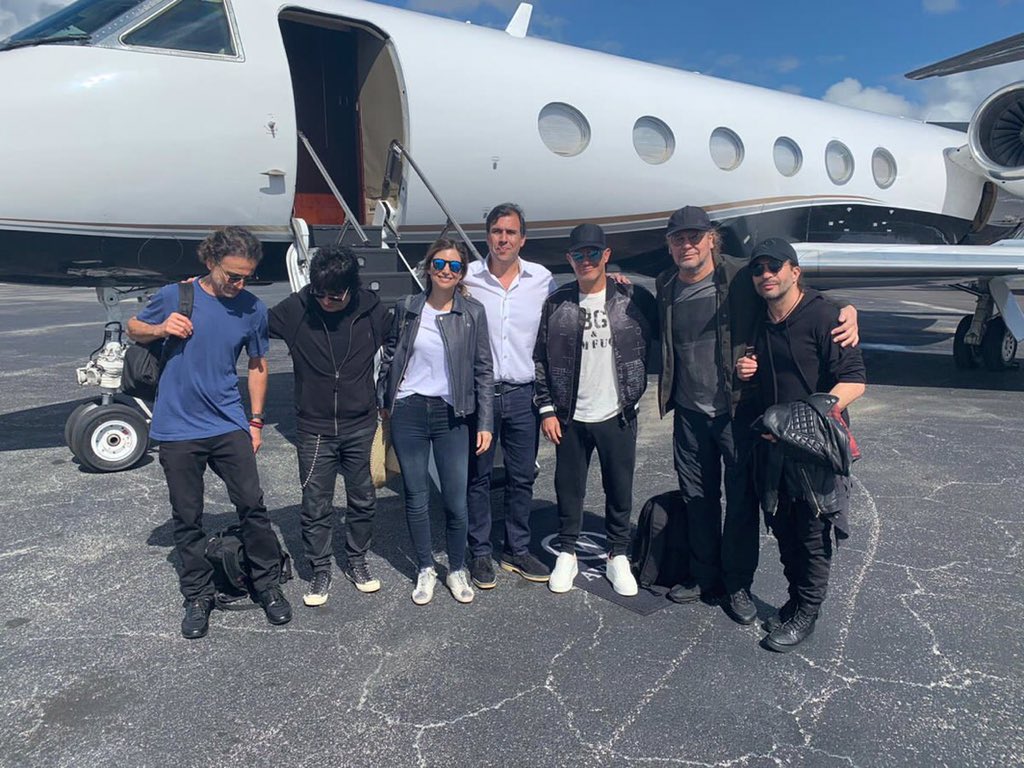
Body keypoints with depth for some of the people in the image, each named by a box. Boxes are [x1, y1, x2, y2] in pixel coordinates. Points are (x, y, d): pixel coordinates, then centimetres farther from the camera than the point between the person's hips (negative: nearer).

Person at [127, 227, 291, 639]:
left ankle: (268, 585, 19)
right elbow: (134, 328, 11)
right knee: (187, 518, 7)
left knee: (252, 505, 0)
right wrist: (161, 329, -12)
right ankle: (198, 597, 24)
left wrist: (256, 421, 9)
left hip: (229, 426, 1)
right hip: (178, 429, -1)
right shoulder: (175, 296, -6)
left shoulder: (253, 308, -1)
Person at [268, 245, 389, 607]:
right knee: (315, 506, 6)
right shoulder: (296, 309, -10)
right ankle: (320, 572, 25)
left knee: (363, 499, 13)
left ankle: (357, 561, 34)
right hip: (314, 428, -1)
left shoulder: (371, 311, -7)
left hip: (360, 426, 1)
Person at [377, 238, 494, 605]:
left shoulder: (473, 313, -1)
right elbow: (389, 357, 11)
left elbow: (483, 370, 1)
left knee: (456, 500, 2)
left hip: (451, 415, -1)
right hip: (408, 413, 1)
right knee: (416, 497, 9)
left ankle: (457, 570, 24)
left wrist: (485, 423, -2)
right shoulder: (407, 308, 2)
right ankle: (425, 569, 28)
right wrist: (383, 403, 10)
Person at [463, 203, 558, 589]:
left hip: (523, 394, 2)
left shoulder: (542, 279, 2)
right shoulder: (467, 278, -3)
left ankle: (517, 550, 27)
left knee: (522, 477, 11)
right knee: (478, 476, 8)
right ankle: (480, 553, 22)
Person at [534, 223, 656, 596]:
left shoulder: (633, 298, -3)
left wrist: (636, 392, 0)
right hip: (570, 416, 1)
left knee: (620, 488, 9)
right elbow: (542, 359, 3)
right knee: (569, 487, 10)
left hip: (618, 414, -1)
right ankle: (567, 553, 26)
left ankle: (618, 556, 26)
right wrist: (547, 409, -1)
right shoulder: (556, 303, 1)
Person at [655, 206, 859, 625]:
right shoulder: (665, 285, 5)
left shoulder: (741, 277, -9)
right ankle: (704, 577, 32)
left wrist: (847, 312, -21)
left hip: (739, 412, -4)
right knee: (697, 500, 15)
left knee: (741, 503, 7)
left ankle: (738, 585, 24)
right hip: (690, 413, 4)